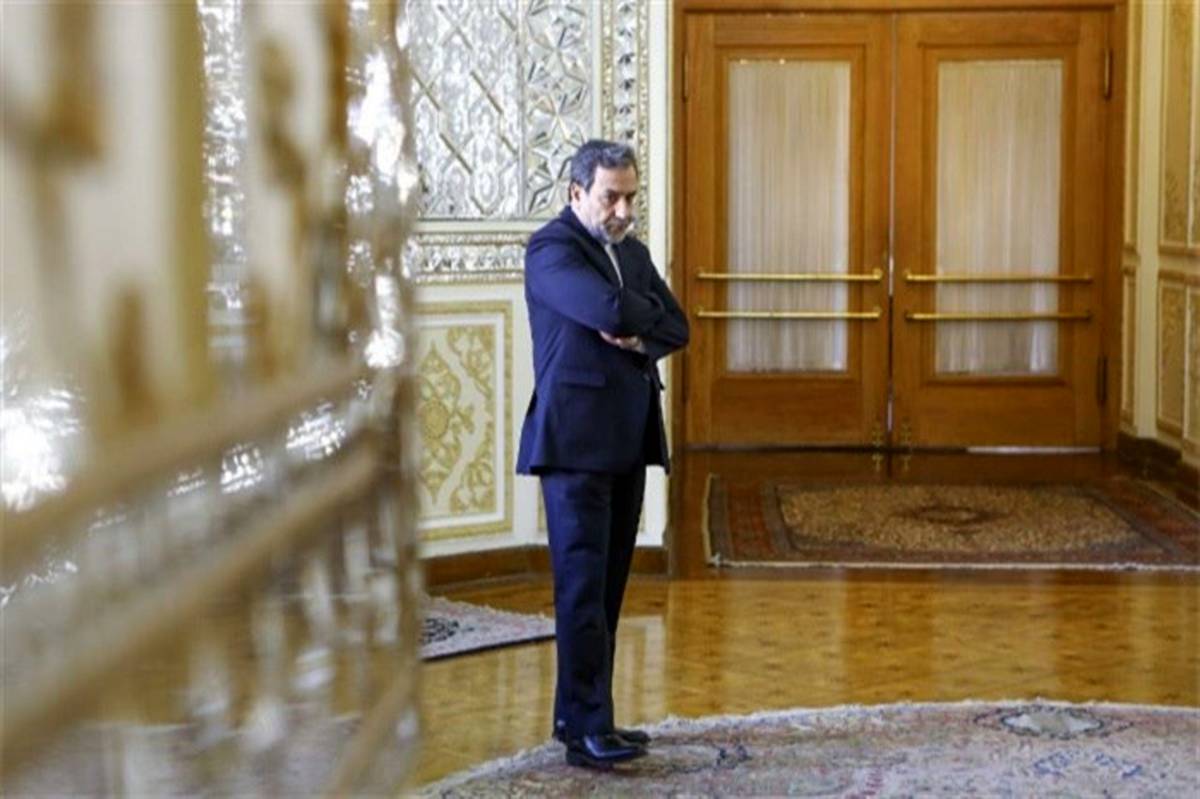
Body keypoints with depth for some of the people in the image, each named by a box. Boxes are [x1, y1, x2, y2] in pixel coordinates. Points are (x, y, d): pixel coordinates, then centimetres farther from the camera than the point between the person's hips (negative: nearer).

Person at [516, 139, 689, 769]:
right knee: (582, 585, -8)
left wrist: (638, 339, -10)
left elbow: (675, 328, 10)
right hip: (576, 440, -8)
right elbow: (610, 310, -24)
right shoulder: (551, 249, -9)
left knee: (608, 587, 9)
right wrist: (646, 313, -3)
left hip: (627, 441, 8)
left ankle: (580, 715, 17)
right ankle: (588, 729, -6)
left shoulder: (632, 252, 18)